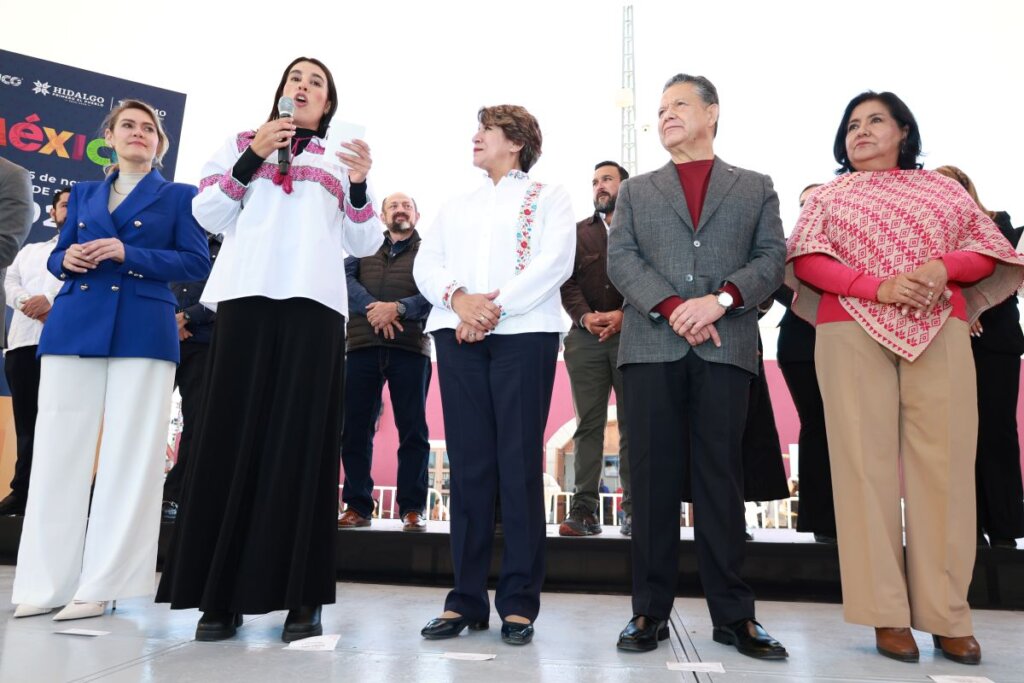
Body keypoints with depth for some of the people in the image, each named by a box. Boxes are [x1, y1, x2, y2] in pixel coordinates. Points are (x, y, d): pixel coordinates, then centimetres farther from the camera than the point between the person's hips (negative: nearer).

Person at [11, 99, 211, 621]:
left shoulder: (178, 196, 10)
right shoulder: (82, 193, 22)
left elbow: (197, 263, -1)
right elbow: (56, 256, 22)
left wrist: (127, 253, -12)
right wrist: (67, 259, -2)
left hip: (142, 333, -3)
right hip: (73, 328, 4)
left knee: (128, 457, -6)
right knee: (59, 450, -1)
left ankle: (100, 585, 0)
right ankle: (45, 582, 6)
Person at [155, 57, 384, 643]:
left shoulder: (340, 161, 22)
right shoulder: (243, 144, 22)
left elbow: (364, 244, 13)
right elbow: (208, 215, 11)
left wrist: (359, 185, -3)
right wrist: (251, 158, 0)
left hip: (314, 298, 0)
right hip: (249, 293, 0)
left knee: (302, 437, -5)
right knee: (234, 432, -4)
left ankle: (300, 597, -3)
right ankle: (220, 594, 2)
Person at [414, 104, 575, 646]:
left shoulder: (547, 196, 12)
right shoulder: (455, 207, 24)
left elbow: (555, 261, -5)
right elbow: (425, 265, 11)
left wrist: (496, 307, -14)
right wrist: (458, 298, -10)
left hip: (524, 333, -4)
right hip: (458, 335, 4)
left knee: (519, 463, -4)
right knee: (469, 464, 2)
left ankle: (519, 602, 2)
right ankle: (466, 598, 8)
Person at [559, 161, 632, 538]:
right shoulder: (579, 231, 20)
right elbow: (568, 281, 9)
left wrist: (623, 315, -16)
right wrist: (586, 316, -10)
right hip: (585, 337, 2)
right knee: (588, 424, 1)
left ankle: (634, 511, 3)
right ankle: (584, 509, 2)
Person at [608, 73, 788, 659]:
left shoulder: (755, 187, 17)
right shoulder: (636, 191, 19)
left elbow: (773, 257, 5)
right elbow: (621, 259, 5)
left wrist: (721, 299, -13)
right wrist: (672, 308, -11)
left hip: (727, 347, 0)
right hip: (652, 346, 1)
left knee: (721, 479, 2)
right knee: (654, 479, 1)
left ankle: (734, 614, 11)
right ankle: (651, 610, 9)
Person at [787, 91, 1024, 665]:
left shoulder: (942, 188, 20)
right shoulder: (828, 196, 15)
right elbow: (807, 261, 0)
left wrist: (945, 266, -9)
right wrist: (878, 285, -14)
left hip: (941, 332, 2)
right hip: (852, 332, -1)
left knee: (944, 464, -5)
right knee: (866, 463, -7)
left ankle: (948, 616, 2)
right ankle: (888, 614, -2)